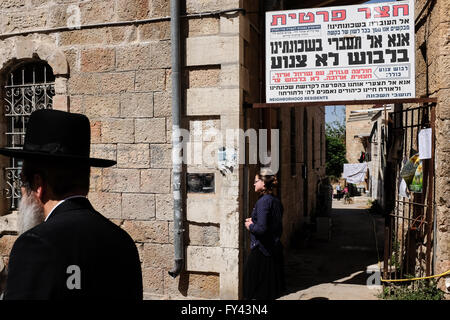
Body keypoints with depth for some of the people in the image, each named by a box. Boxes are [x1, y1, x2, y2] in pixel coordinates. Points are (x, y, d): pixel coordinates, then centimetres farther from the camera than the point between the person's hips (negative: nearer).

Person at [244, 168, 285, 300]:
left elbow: (261, 228, -26)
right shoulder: (276, 200, 9)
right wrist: (254, 221, 10)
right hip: (275, 249, 9)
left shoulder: (263, 201, -18)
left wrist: (250, 226, -7)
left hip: (261, 250, -9)